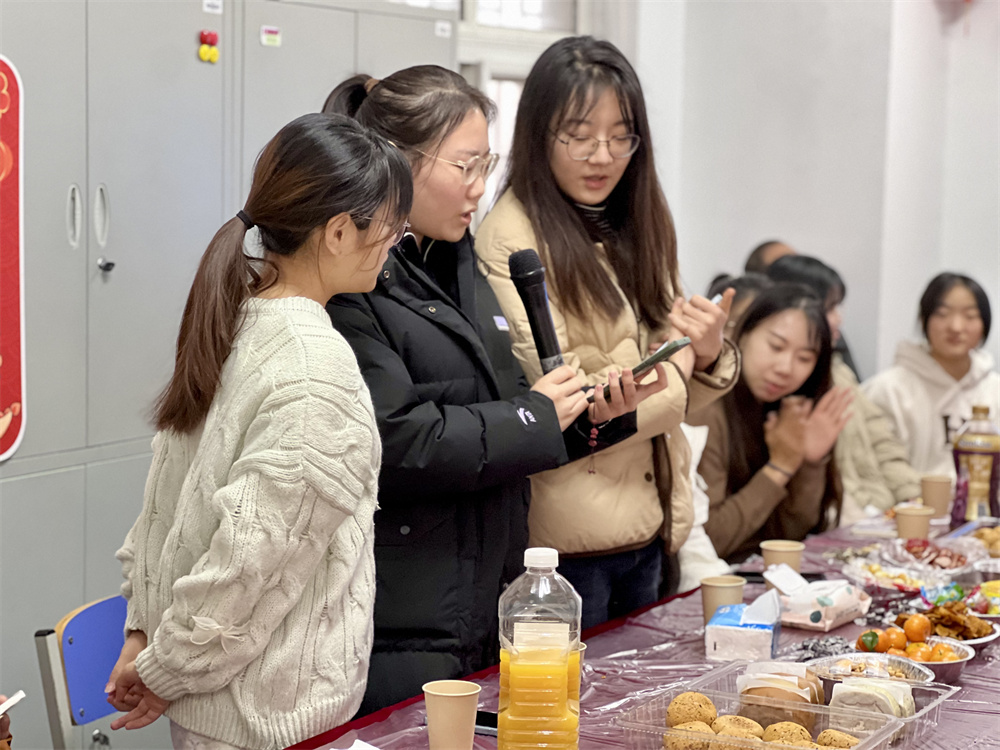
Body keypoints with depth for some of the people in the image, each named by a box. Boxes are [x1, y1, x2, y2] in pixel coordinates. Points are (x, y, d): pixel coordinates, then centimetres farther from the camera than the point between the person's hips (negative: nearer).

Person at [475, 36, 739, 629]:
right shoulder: (511, 237, -13)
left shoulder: (642, 229, 11)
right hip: (565, 542, -7)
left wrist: (708, 357, -7)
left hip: (646, 532, 7)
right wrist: (669, 374, -6)